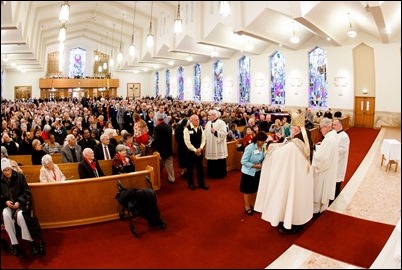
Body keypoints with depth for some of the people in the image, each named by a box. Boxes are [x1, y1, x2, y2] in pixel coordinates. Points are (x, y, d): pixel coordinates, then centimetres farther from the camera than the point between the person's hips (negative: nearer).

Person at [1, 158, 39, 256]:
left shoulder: (20, 176, -2)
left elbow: (27, 192, -2)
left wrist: (19, 202, -16)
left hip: (20, 204, -2)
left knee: (20, 216, -33)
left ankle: (31, 241, -23)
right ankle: (14, 244, -23)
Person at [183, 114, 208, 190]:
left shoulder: (200, 128, 3)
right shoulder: (187, 129, -14)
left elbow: (203, 139, 3)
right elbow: (187, 142, -17)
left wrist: (200, 148, -11)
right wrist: (195, 150, -17)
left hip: (199, 151, 5)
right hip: (190, 151, -4)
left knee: (200, 168, 12)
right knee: (190, 168, 10)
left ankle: (201, 183, 25)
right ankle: (191, 184, 26)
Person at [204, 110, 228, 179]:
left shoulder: (221, 123, -8)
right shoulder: (208, 123, 12)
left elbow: (224, 133, -17)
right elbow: (206, 133, 15)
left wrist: (215, 131, -24)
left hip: (218, 146, -6)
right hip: (210, 145, 6)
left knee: (219, 160, 1)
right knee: (211, 160, 9)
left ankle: (220, 174, 15)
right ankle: (212, 173, 22)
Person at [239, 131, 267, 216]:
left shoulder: (262, 147, -9)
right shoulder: (249, 148, -26)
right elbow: (243, 161, -23)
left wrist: (263, 164, -12)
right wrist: (255, 165, -24)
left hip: (258, 171, 6)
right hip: (248, 172, -5)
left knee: (255, 189, 19)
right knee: (248, 190, 11)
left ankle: (253, 204, 40)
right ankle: (247, 206, 30)